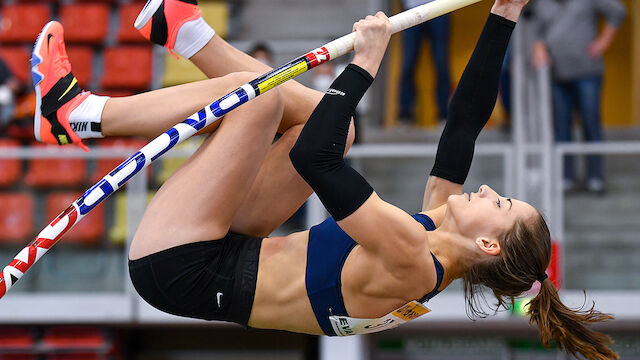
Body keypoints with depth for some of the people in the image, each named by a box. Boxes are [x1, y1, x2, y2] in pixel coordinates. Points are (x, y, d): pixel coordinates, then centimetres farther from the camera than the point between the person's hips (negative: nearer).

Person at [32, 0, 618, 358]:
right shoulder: (439, 239, -3)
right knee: (335, 123, 9)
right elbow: (467, 117, 3)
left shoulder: (412, 264, -28)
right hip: (235, 257, 9)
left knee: (257, 95, -17)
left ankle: (78, 111, -4)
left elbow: (315, 158, -37)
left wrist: (365, 64, -31)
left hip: (180, 269, -9)